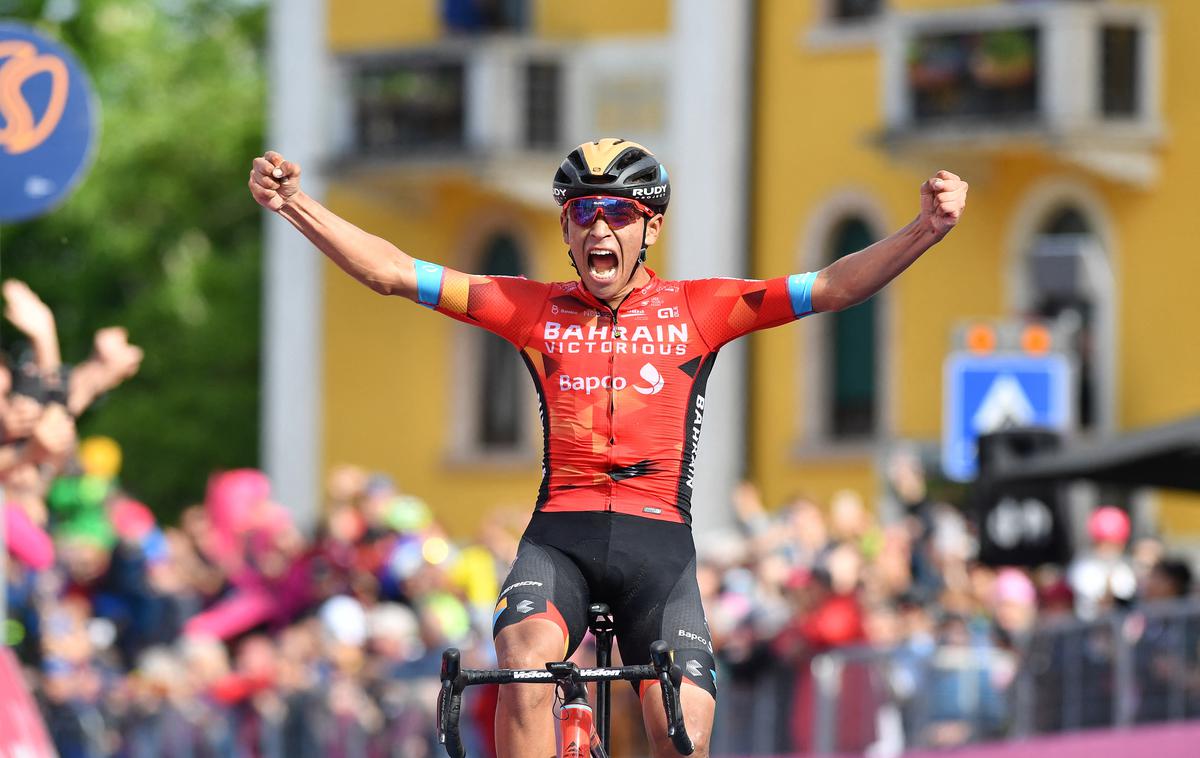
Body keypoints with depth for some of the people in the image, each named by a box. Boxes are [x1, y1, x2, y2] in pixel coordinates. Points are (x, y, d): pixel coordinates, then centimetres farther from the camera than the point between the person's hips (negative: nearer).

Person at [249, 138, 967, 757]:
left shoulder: (698, 309, 7)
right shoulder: (534, 310, 9)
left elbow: (831, 287, -1)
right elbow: (396, 272, 5)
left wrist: (928, 229, -16)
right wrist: (295, 204, -5)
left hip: (658, 539, 0)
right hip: (558, 536, 0)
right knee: (525, 666, -30)